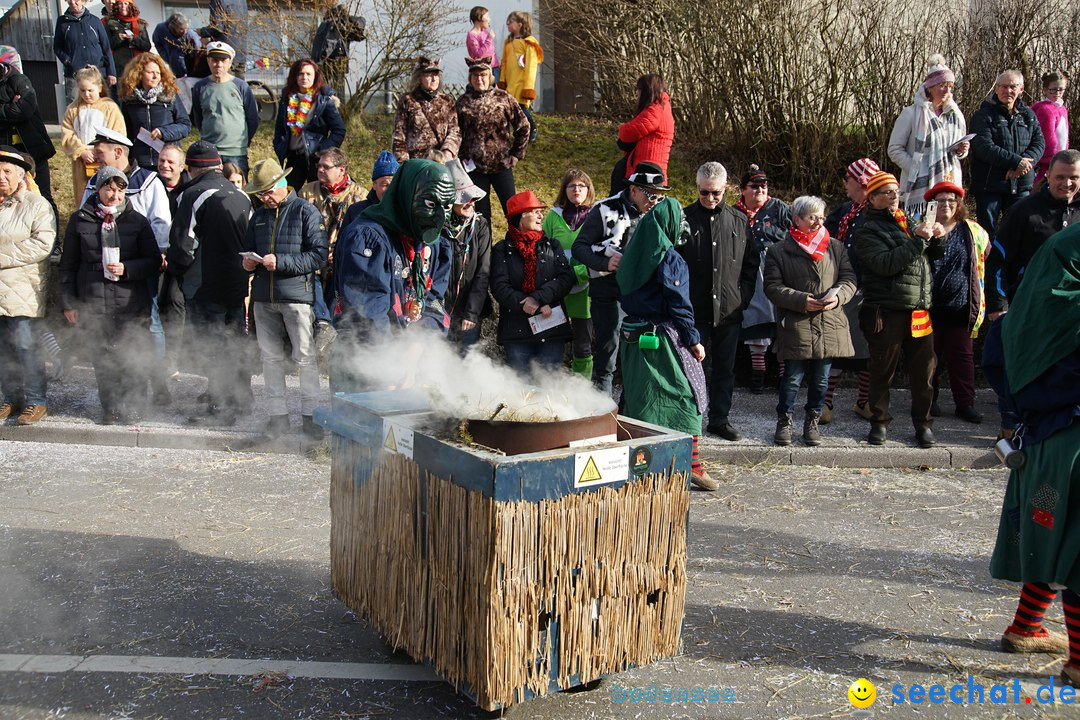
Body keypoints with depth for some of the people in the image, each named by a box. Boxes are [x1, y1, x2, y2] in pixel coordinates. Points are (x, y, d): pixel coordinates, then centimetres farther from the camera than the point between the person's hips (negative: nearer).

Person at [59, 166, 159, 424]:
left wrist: (126, 269, -13)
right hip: (93, 305, 1)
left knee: (132, 361, -1)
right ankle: (110, 410, 18)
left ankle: (133, 408, 13)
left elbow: (154, 261, 4)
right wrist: (68, 303, 6)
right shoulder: (80, 220, 6)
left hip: (131, 305, -1)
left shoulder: (137, 221, 4)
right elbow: (68, 265, 10)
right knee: (103, 361, 6)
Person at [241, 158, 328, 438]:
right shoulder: (259, 215, 16)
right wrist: (249, 262, 3)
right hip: (264, 297, 6)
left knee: (306, 357, -3)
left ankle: (310, 414, 4)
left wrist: (280, 262, -18)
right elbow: (248, 248, 27)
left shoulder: (306, 211, -3)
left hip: (296, 294, -6)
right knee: (271, 357, 8)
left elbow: (319, 255, -11)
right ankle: (277, 415, 15)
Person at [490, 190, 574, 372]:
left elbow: (567, 278, -2)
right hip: (516, 331, -2)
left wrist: (538, 298, -15)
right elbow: (499, 287, -6)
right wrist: (523, 303, -18)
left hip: (552, 329, 2)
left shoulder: (552, 246, 13)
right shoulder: (502, 250, 5)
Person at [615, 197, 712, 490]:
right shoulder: (670, 259, -13)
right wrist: (694, 340, -8)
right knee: (686, 395, 2)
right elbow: (679, 304, -14)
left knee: (639, 397, 14)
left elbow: (623, 295, 14)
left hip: (633, 336, 7)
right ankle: (691, 464, 2)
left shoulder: (632, 255, 8)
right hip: (663, 338, -7)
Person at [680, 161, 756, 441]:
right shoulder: (684, 218, -1)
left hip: (729, 310, 3)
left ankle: (720, 419, 21)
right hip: (694, 310, -3)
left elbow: (751, 263, 15)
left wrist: (743, 297, 5)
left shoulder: (739, 221, 8)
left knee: (725, 368, 10)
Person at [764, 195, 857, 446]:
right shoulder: (779, 251, 0)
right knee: (792, 377, 0)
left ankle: (812, 422, 25)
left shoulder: (835, 247, 11)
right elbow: (772, 286, -5)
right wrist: (801, 301, -17)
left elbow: (849, 279, 9)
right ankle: (784, 421, 17)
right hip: (795, 326, -3)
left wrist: (838, 296, -13)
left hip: (829, 325, 4)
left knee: (820, 379, 10)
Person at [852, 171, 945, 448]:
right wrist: (918, 240, -18)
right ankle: (879, 421, 15)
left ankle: (923, 422, 17)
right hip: (886, 311, -5)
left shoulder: (907, 222, 20)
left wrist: (936, 238, 5)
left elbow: (934, 256, 26)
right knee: (882, 370, 3)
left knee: (924, 368, 5)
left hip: (919, 311, 5)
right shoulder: (867, 230, 0)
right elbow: (886, 263, -17)